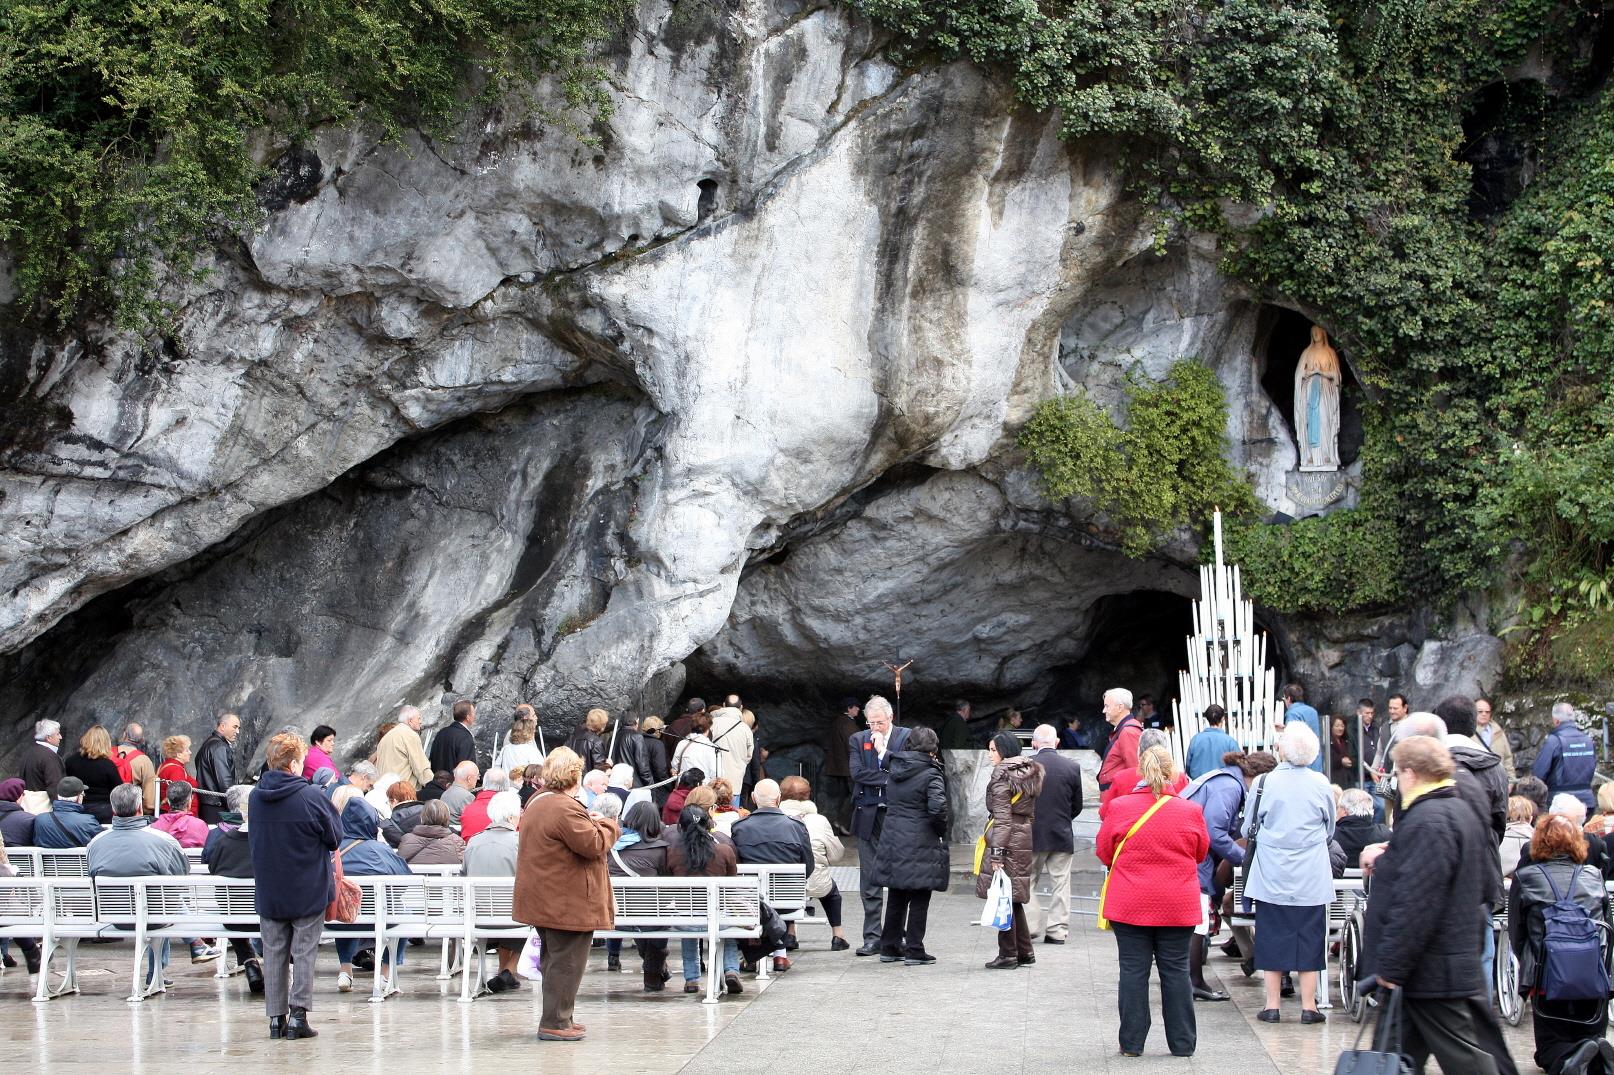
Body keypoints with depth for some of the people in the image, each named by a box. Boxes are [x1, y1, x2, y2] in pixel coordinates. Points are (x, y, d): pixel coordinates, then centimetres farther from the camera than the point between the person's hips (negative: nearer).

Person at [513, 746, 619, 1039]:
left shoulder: (536, 803, 12)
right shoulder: (566, 809, -22)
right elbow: (593, 845, -23)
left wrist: (592, 825, 14)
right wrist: (609, 826, -5)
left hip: (543, 901, 10)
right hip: (568, 903, -10)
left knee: (555, 960, 17)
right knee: (566, 963, -3)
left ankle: (557, 1019, 24)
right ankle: (555, 1023, -1)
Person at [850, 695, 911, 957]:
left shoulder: (906, 737, 3)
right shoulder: (857, 740, 9)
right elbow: (856, 772, -4)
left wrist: (882, 751, -9)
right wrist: (888, 779, -10)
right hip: (868, 816, 2)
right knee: (869, 881, 2)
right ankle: (872, 938, 5)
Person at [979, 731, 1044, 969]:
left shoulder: (1001, 775, -10)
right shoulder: (1030, 773, 14)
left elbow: (1002, 817, -16)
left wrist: (996, 853, -18)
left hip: (1006, 838, -8)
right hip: (1025, 838, 8)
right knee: (1015, 899, 15)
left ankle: (1008, 955, -1)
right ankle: (1025, 952, 17)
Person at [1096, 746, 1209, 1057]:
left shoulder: (1119, 808, -8)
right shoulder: (1190, 812, -6)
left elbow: (1103, 853, 4)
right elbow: (1201, 853, 9)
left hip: (1129, 904, 0)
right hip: (1178, 907, 0)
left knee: (1133, 971, 5)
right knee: (1175, 971, 9)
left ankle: (1131, 1043, 9)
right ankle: (1182, 1043, 14)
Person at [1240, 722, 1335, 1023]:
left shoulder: (1264, 782, -8)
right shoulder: (1320, 784, -4)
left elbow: (1248, 828, 3)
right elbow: (1330, 829, 10)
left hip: (1272, 874, -1)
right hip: (1311, 878, 1)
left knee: (1272, 936, 7)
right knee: (1309, 937, 8)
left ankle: (1272, 1005, 8)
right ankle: (1308, 1006, 9)